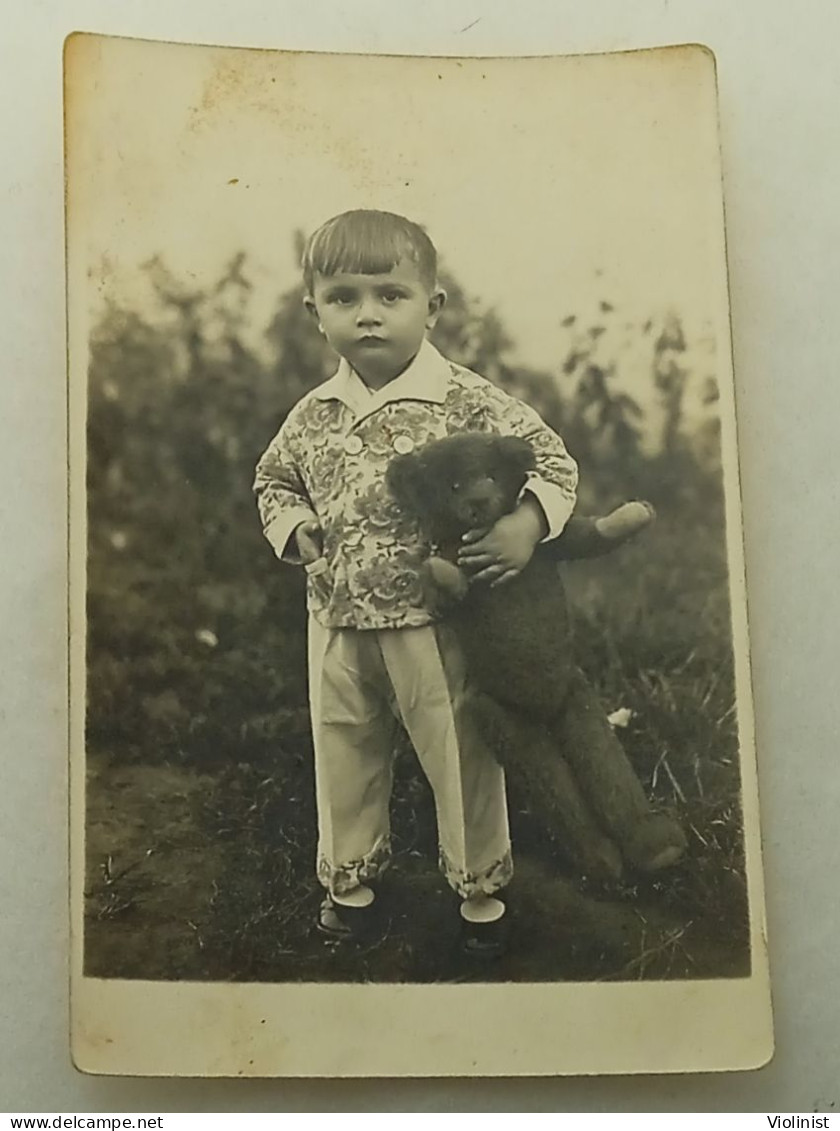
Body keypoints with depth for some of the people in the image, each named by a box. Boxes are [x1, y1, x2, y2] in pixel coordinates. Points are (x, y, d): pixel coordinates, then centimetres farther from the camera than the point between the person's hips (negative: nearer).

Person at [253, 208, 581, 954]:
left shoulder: (467, 402, -12)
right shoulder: (314, 416, 1)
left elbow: (552, 460, -9)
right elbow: (274, 477, 19)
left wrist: (525, 525, -26)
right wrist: (293, 527, 0)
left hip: (436, 622, -4)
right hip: (338, 625, 4)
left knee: (460, 755, 10)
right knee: (344, 755, 18)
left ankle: (480, 885, 32)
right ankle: (351, 877, 40)